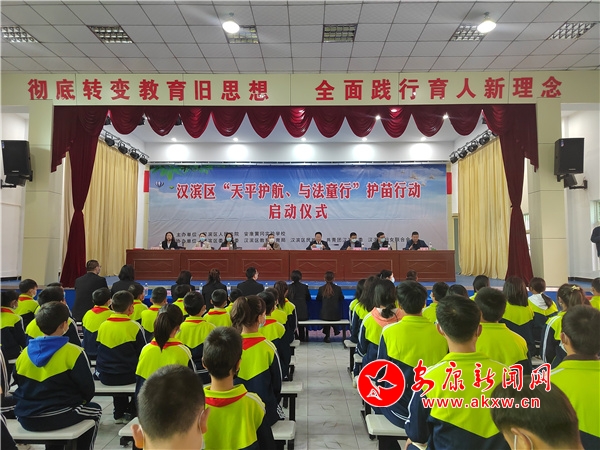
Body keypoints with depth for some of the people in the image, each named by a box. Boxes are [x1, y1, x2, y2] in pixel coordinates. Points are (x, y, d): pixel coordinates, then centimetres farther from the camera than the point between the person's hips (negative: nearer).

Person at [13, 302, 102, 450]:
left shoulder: (25, 352, 1)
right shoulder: (73, 352, -15)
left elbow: (21, 386, 12)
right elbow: (88, 390, -10)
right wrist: (80, 403, 11)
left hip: (25, 418, 6)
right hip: (58, 417, -6)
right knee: (95, 410, 22)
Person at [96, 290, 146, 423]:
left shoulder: (103, 326, -2)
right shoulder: (135, 327, -14)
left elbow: (100, 351, 11)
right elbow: (142, 353, -5)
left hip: (104, 377, 4)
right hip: (127, 376, -4)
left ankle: (119, 413, 35)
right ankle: (131, 412, 24)